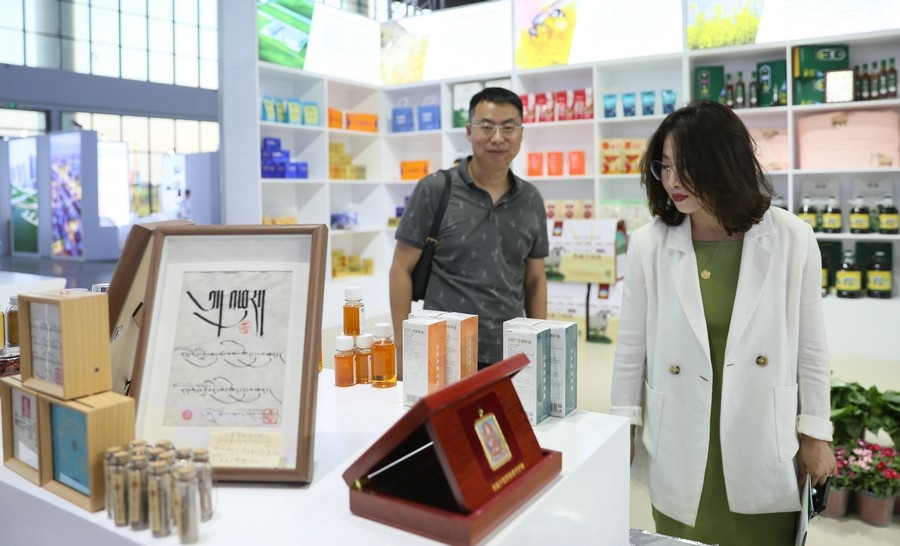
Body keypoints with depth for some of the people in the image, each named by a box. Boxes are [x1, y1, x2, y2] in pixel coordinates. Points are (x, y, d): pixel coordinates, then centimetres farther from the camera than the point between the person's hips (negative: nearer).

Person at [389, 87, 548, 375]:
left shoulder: (531, 200, 5)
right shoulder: (434, 190, -7)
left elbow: (535, 279, 11)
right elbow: (402, 269, -4)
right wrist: (403, 346, -8)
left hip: (510, 356, 4)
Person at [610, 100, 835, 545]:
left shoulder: (791, 239, -7)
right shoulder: (648, 244, -7)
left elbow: (810, 345, 1)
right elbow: (631, 346, 0)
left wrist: (815, 433, 4)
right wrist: (623, 425, 5)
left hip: (763, 450, 0)